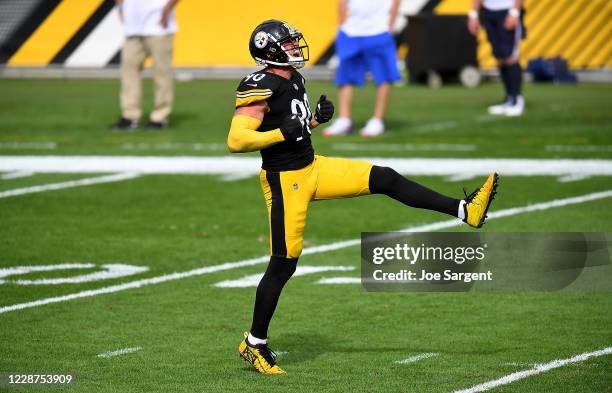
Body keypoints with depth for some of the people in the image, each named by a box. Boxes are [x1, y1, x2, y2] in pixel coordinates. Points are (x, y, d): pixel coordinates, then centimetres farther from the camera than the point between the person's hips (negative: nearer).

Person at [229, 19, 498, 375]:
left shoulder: (293, 79, 8)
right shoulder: (261, 88, -20)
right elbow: (236, 141, -26)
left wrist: (316, 119, 3)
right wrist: (283, 133, -29)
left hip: (312, 168, 8)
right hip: (285, 181, -8)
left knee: (385, 179, 2)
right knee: (284, 263, -1)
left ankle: (466, 211, 6)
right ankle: (255, 344, 13)